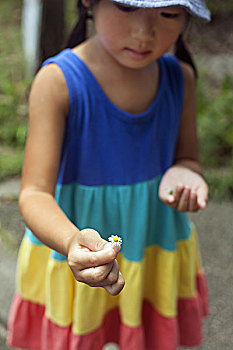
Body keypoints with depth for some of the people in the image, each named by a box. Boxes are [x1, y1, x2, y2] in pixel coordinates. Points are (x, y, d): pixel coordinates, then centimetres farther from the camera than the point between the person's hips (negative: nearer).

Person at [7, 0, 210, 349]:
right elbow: (35, 193, -25)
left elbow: (187, 159, 6)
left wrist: (182, 174, -20)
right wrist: (71, 242, -47)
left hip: (158, 250, 4)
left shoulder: (180, 77, -8)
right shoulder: (58, 81, -22)